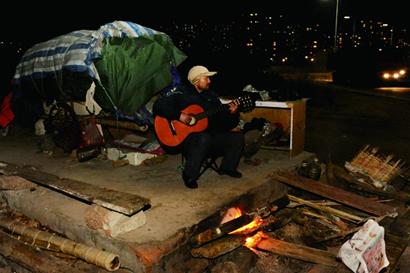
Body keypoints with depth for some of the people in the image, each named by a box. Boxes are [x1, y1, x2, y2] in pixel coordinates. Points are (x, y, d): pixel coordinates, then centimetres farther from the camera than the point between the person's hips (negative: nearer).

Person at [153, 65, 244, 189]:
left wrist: (232, 113, -7)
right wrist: (178, 115, -22)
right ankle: (189, 176, -19)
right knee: (204, 139, -39)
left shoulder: (212, 96, 14)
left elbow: (223, 123, 14)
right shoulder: (182, 94, -3)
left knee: (238, 137, -8)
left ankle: (227, 168, 15)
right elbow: (158, 106, -12)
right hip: (184, 137, -6)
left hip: (211, 136, 6)